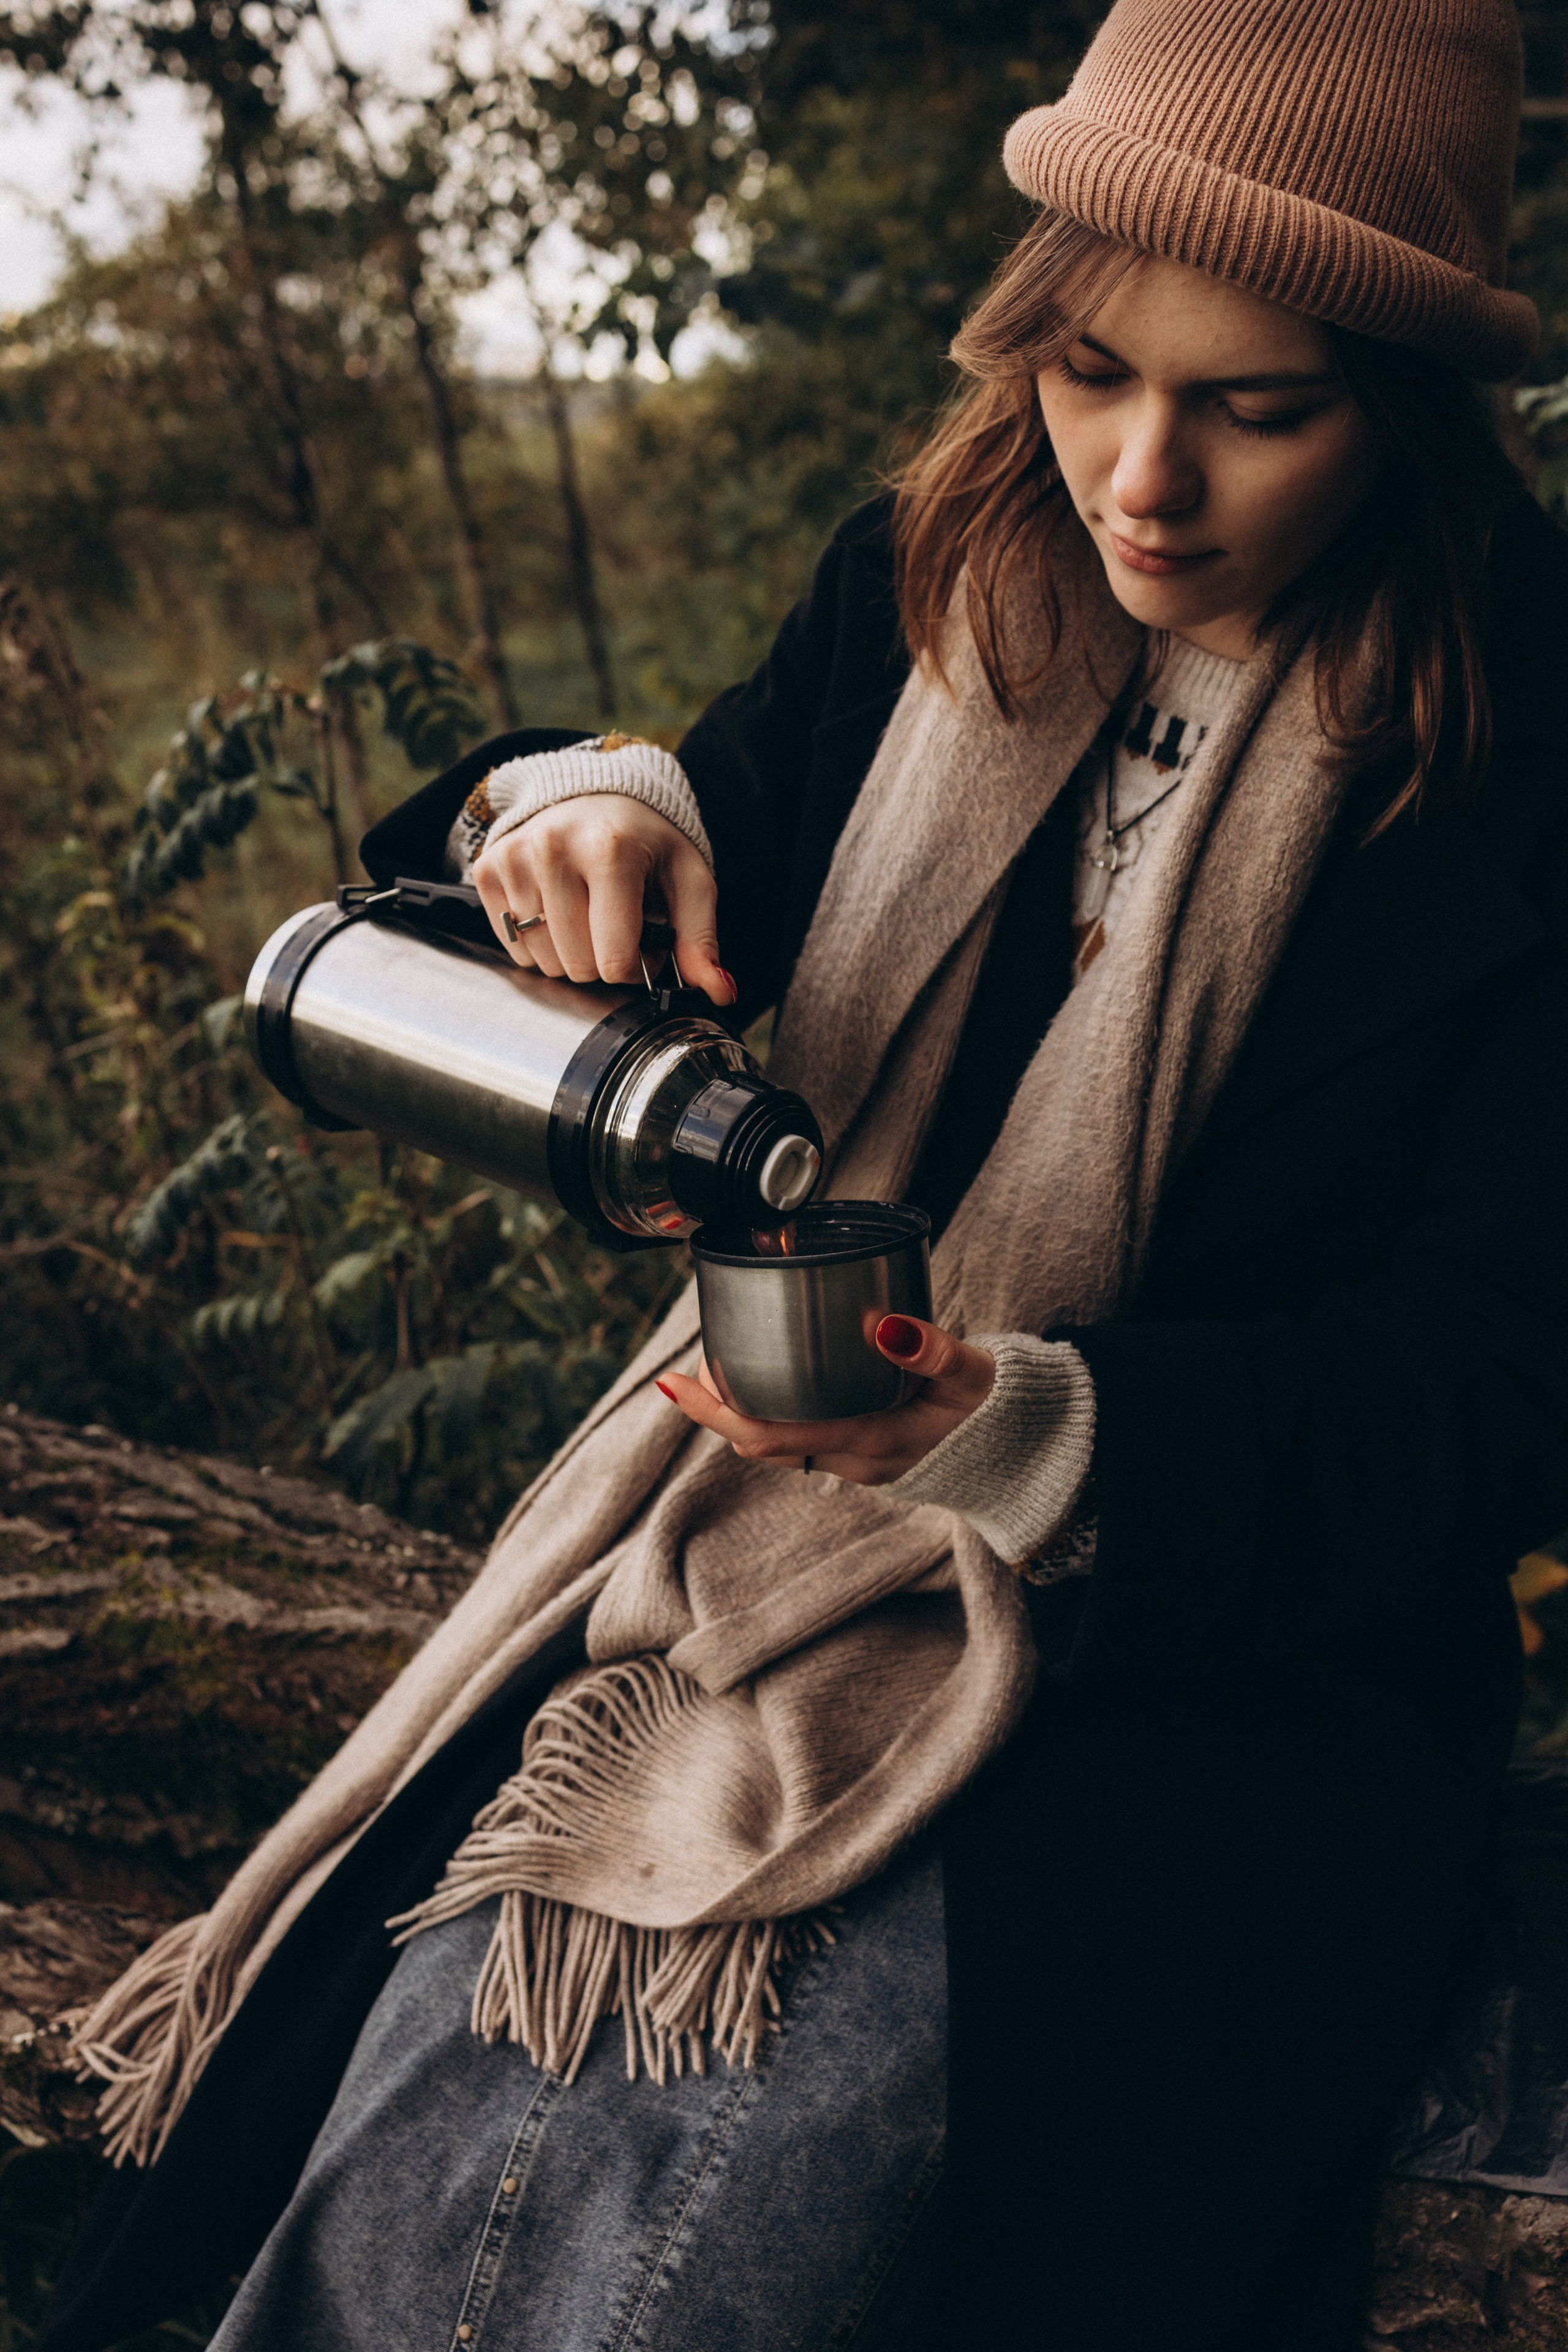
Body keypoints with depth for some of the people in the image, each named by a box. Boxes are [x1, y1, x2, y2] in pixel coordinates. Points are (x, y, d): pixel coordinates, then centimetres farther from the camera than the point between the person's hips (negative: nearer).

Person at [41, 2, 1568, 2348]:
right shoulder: (929, 589, 2)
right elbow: (737, 834, 14)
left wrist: (1016, 1423, -30)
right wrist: (590, 804, -11)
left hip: (1227, 1650, -4)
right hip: (768, 1526, 5)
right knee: (435, 2110, -9)